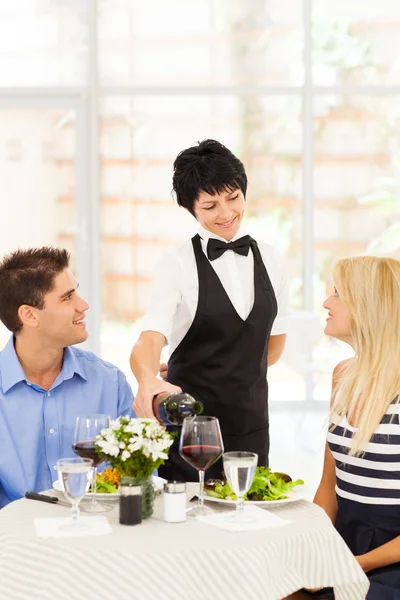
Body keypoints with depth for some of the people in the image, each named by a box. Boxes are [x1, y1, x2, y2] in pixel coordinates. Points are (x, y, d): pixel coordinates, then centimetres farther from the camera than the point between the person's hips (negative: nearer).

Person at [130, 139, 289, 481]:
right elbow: (150, 341, -22)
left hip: (251, 425, 4)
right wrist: (148, 379, -42)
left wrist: (234, 381, 11)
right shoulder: (177, 265, -8)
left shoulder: (270, 261, 6)